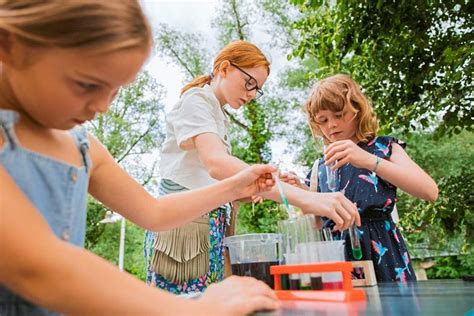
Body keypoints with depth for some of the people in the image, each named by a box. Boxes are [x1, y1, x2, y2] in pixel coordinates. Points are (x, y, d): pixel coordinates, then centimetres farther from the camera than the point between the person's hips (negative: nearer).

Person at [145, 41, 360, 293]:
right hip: (185, 225, -8)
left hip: (211, 232, 9)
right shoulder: (195, 100, -6)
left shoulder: (219, 118, 22)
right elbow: (216, 162, -27)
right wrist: (304, 198, -35)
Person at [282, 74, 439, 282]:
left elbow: (430, 191, -16)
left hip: (379, 252, -3)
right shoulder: (321, 166, 11)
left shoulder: (383, 147, 1)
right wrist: (300, 191, -2)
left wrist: (370, 160, -26)